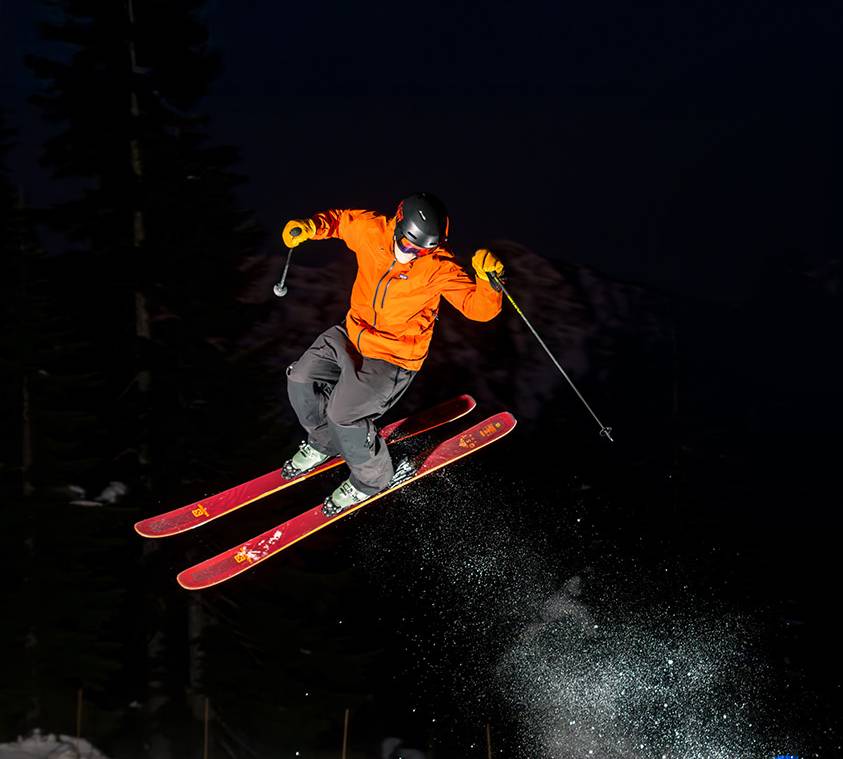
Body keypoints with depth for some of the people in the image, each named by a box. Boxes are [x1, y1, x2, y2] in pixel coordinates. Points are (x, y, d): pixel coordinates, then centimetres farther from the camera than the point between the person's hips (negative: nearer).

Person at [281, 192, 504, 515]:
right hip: (353, 334, 6)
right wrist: (310, 227, -16)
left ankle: (371, 477, 10)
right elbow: (338, 220, 5)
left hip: (394, 357, -6)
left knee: (343, 412, -18)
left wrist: (489, 283, -47)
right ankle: (324, 443, 30)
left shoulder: (439, 269, -26)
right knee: (300, 380, 0)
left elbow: (479, 307, -26)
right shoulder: (370, 230, -15)